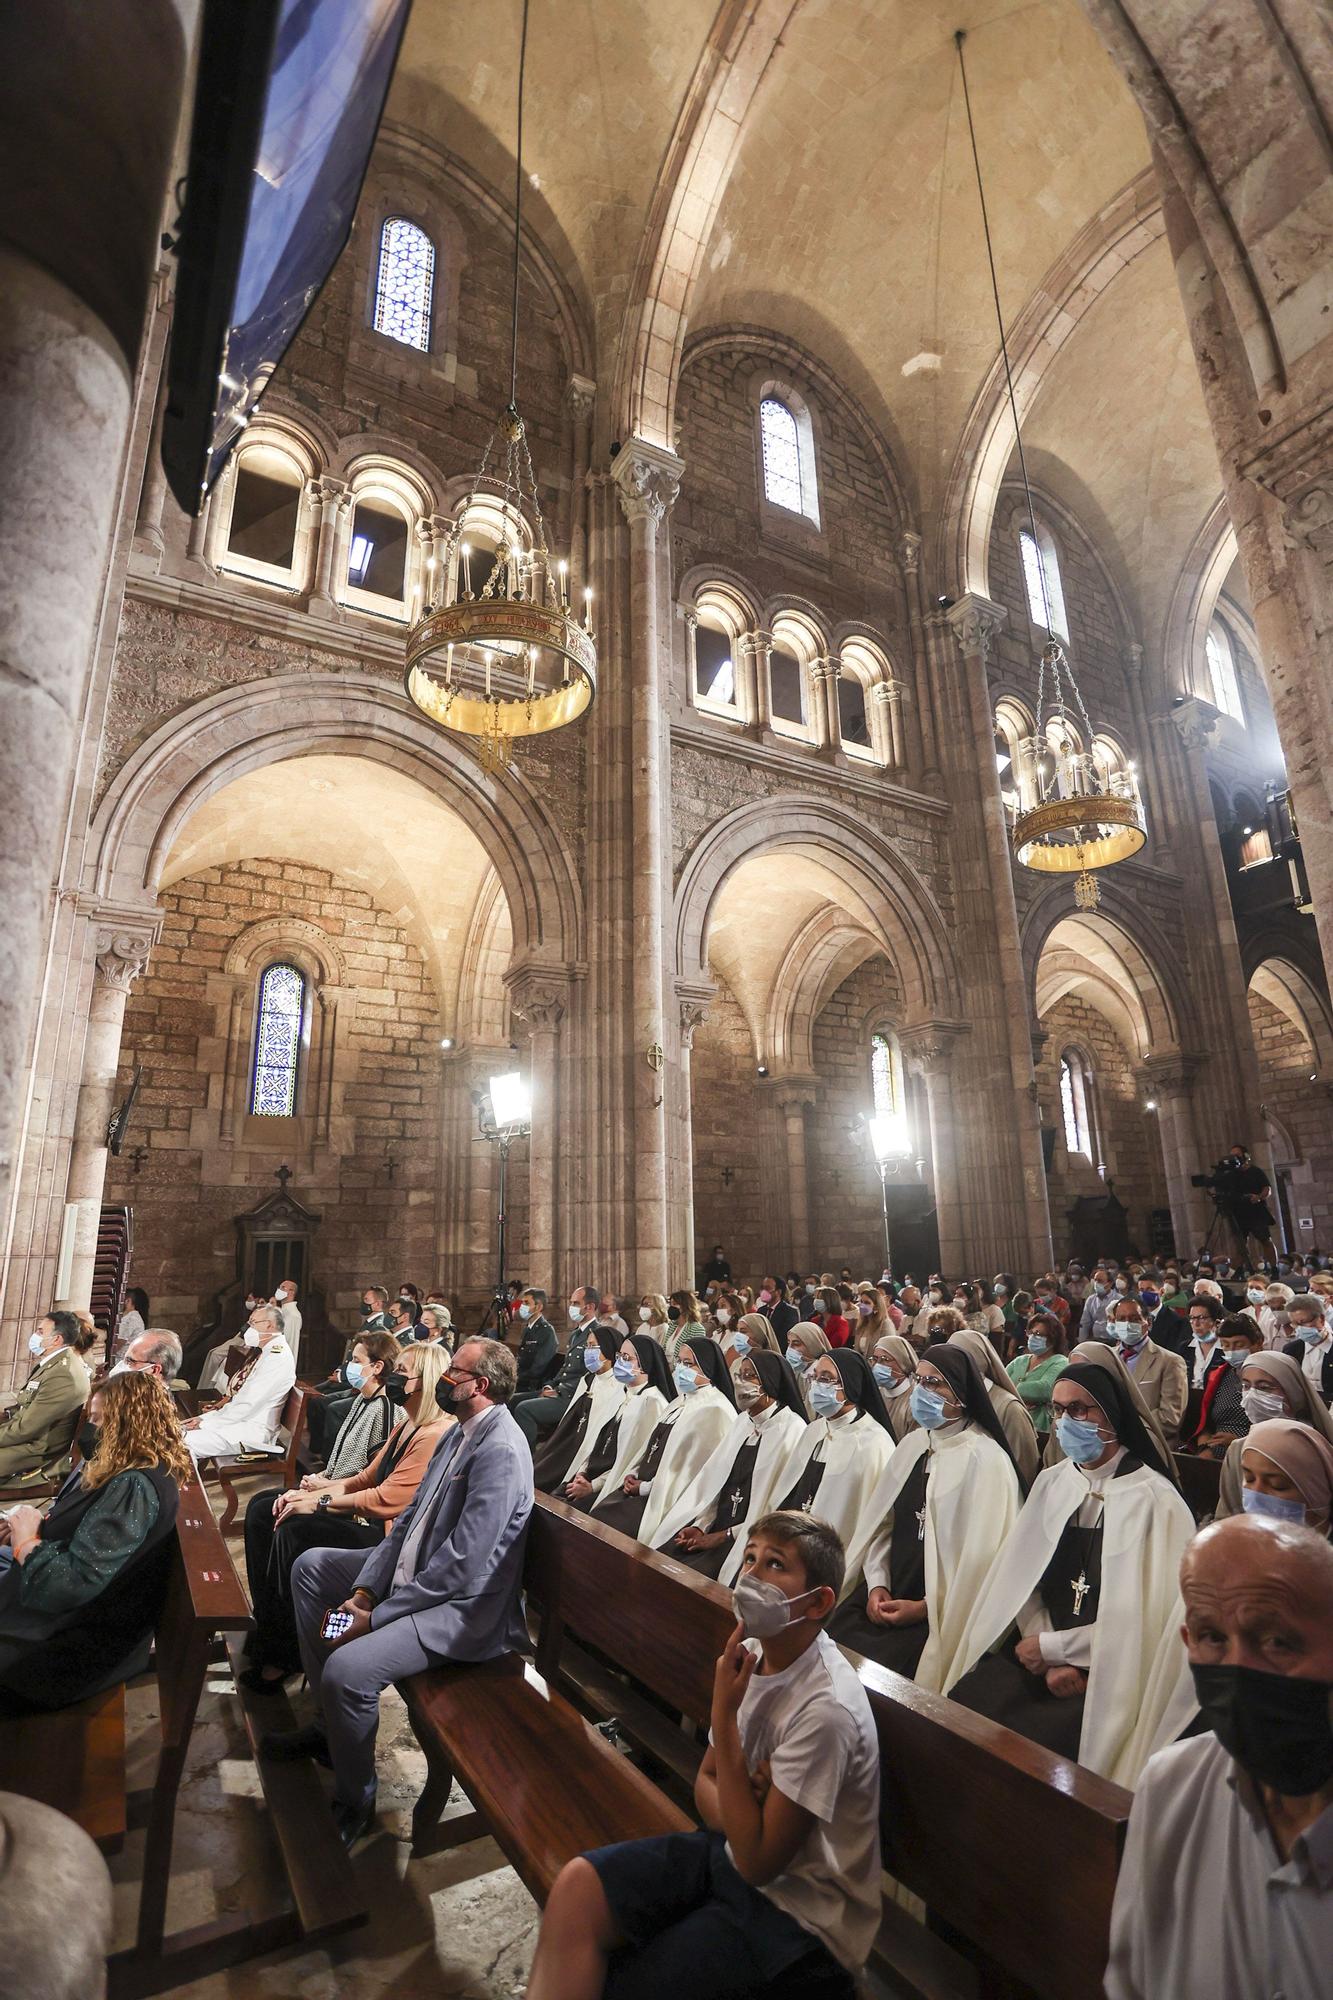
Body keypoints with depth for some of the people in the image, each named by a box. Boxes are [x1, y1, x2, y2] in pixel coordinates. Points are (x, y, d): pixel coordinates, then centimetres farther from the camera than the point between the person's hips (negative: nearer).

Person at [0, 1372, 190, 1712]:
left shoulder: (134, 1489, -30)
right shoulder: (127, 1470, 2)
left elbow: (73, 1584, -29)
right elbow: (77, 1529, 11)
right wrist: (33, 1527, -5)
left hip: (87, 1639, -9)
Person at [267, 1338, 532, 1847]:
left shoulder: (499, 1452, -27)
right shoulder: (461, 1431, 4)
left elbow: (459, 1569, -27)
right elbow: (411, 1515, 8)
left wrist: (375, 1617, -18)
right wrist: (363, 1591, -3)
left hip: (463, 1608, -11)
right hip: (413, 1570, 11)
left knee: (347, 1668, -28)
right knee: (310, 1566, 14)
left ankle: (353, 1804, 2)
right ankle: (328, 1724, 23)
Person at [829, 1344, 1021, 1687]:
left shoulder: (985, 1459, -12)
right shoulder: (913, 1445, 8)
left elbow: (983, 1555, -14)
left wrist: (924, 1607, -11)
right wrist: (877, 1585, -1)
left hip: (939, 1613, -6)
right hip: (888, 1597, 6)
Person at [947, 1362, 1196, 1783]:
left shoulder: (1154, 1501, -11)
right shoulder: (1051, 1483, 6)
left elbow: (1148, 1617, -12)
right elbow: (1023, 1580, 6)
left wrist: (1053, 1646, -9)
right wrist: (1052, 1663, -9)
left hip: (1110, 1672, -5)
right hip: (1043, 1654, 5)